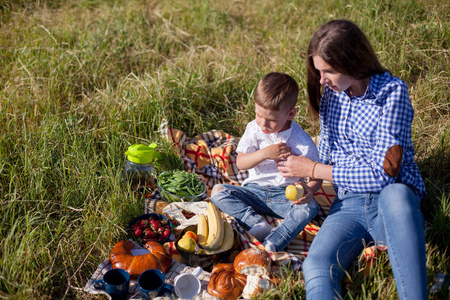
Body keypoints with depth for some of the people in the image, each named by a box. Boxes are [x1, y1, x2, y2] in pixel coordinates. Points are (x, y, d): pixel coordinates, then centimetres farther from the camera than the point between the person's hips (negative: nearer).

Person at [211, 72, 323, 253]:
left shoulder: (302, 141, -11)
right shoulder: (254, 129, -3)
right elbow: (240, 163, -6)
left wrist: (310, 190, -30)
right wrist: (264, 153, -23)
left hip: (285, 195, -2)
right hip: (255, 191, 3)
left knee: (309, 207, -32)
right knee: (218, 192, -19)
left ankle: (272, 244, -45)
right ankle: (258, 224, -35)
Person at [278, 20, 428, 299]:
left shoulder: (392, 92, -8)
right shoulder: (331, 91, 10)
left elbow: (383, 174, -15)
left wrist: (312, 168, -9)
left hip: (394, 202, -4)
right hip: (349, 204, 4)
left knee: (395, 194, -42)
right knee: (316, 265, -28)